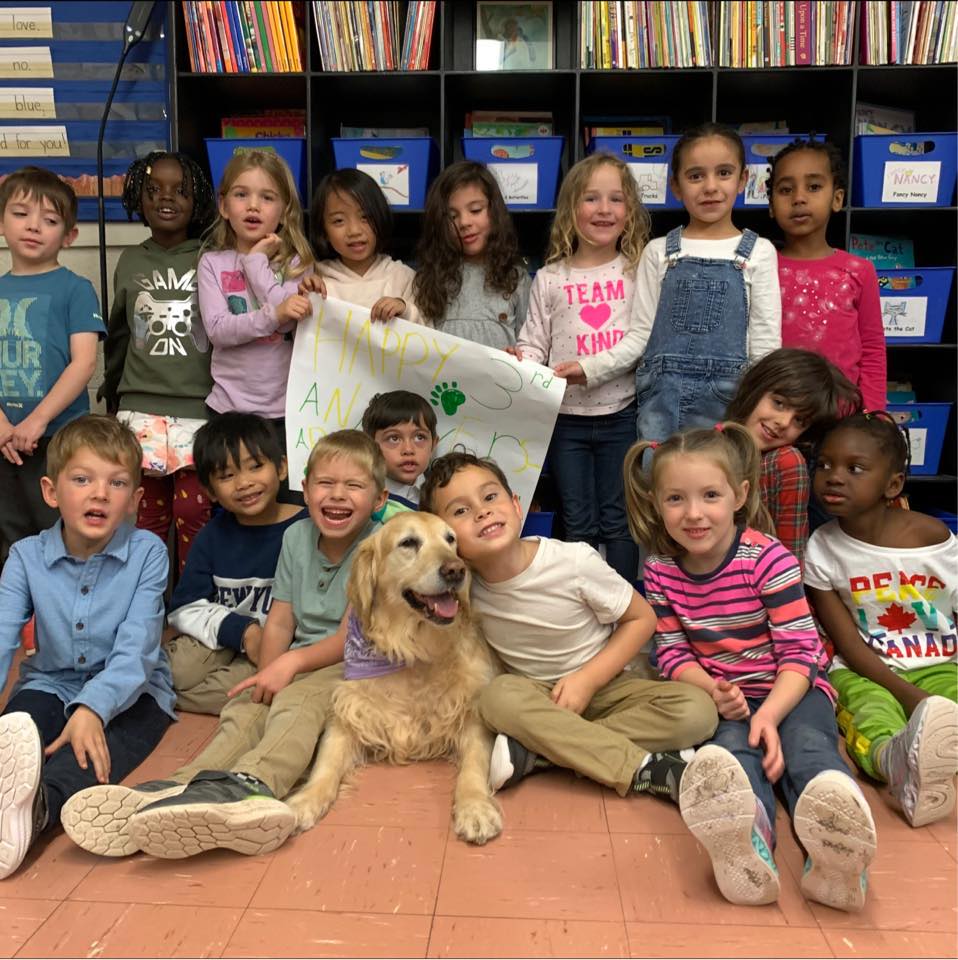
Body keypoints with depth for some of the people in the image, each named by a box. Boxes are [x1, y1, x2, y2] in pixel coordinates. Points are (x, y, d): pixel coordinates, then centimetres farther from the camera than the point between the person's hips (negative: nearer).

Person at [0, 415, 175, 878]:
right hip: (50, 685, 4)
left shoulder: (147, 552, -11)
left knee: (99, 743, -35)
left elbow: (136, 649, -19)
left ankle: (38, 804, -62)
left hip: (129, 691, -3)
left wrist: (93, 707, -38)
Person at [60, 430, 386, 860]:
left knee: (297, 704, -36)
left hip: (352, 666, -6)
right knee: (244, 710, -23)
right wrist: (267, 676, -11)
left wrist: (290, 663, -24)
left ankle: (246, 785, -65)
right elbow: (279, 622, 7)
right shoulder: (297, 537, 10)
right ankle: (181, 786, -50)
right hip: (294, 667, 6)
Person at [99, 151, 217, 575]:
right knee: (146, 517, 7)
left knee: (195, 516, -1)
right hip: (140, 411, 3)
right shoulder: (130, 261, 11)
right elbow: (118, 335, 21)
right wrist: (111, 391, 25)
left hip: (201, 409, -3)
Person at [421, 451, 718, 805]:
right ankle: (646, 769, -31)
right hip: (536, 697, 0)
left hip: (603, 687, 0)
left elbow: (641, 618, -7)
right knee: (498, 695, -34)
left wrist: (587, 679, -17)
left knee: (696, 710, -26)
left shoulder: (575, 561, -19)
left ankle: (534, 752, -28)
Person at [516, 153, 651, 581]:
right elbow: (533, 343, 5)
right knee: (578, 524, 9)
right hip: (566, 416, 1)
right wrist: (521, 363, -16)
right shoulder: (550, 279, 5)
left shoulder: (638, 271, 4)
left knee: (619, 521, 8)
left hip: (622, 414, 0)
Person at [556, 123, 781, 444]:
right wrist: (590, 368, -7)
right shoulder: (659, 252, 7)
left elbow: (765, 342, 2)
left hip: (728, 398, -1)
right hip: (663, 397, 1)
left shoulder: (758, 252, 4)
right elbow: (640, 334, 5)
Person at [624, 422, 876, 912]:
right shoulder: (660, 571, -2)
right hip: (725, 697, 1)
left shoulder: (769, 559, -13)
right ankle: (749, 845, -63)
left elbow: (799, 653, -14)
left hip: (791, 690, -1)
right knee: (733, 748, -32)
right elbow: (672, 652, 1)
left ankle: (834, 854, -60)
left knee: (807, 745, -32)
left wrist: (770, 714, -30)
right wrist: (714, 691, -20)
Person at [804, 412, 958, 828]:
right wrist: (911, 696, -20)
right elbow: (848, 643, -8)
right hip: (864, 670, -3)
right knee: (867, 702, -35)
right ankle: (895, 758, -66)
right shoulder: (822, 549, -8)